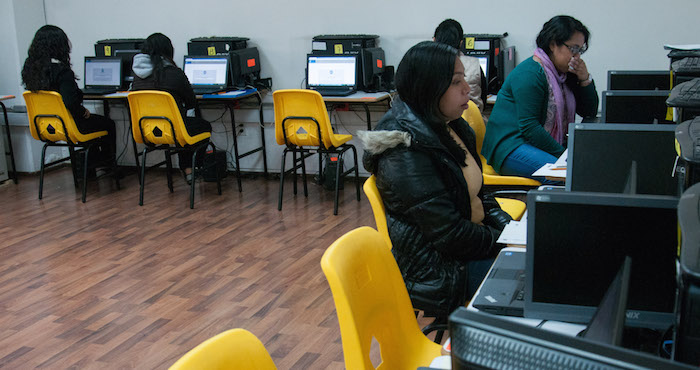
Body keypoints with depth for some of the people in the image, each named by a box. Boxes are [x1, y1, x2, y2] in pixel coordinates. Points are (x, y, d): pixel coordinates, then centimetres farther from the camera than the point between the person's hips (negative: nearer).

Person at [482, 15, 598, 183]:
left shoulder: (565, 74, 15)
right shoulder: (530, 73, -14)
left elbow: (589, 112, 19)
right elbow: (528, 127, -20)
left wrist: (585, 79, 2)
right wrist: (563, 153, -21)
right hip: (512, 147, -9)